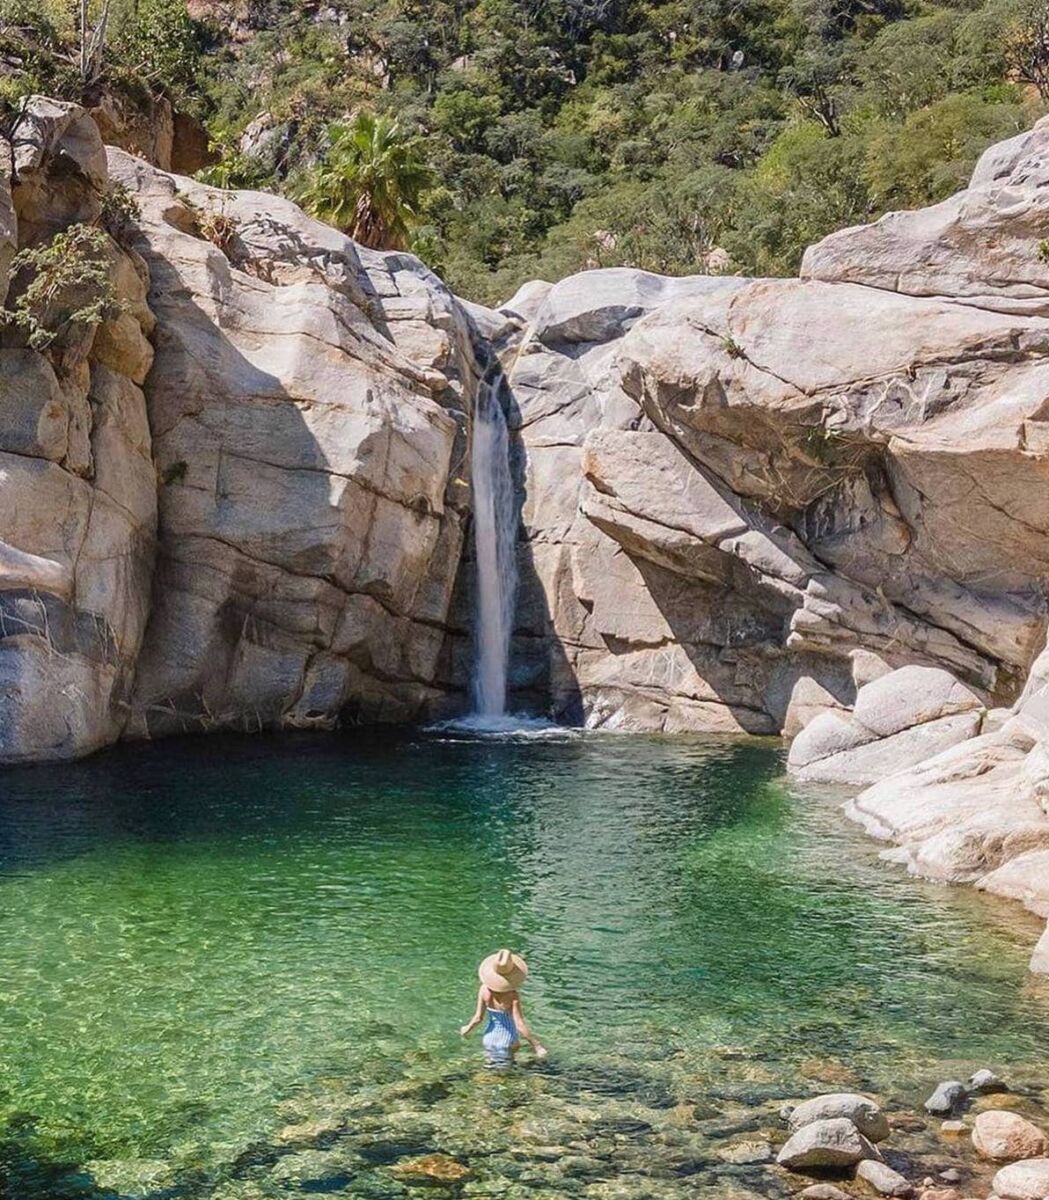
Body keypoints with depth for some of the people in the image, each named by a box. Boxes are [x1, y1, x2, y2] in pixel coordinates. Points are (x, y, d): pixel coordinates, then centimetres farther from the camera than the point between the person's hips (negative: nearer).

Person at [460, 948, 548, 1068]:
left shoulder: (485, 989, -19)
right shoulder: (513, 995, -30)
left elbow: (478, 1018, -13)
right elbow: (520, 1025, -28)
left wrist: (467, 1029, 8)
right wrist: (537, 1045, -20)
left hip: (490, 1035, 4)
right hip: (507, 1036, -4)